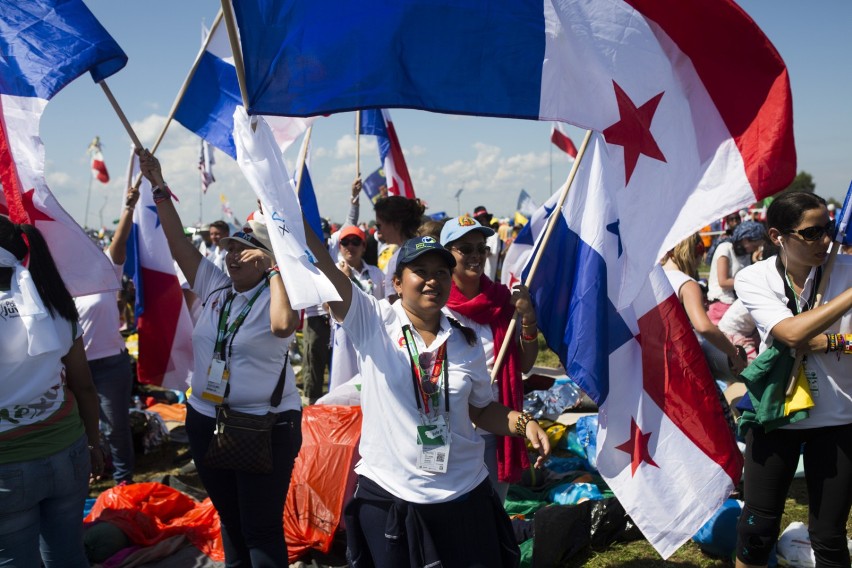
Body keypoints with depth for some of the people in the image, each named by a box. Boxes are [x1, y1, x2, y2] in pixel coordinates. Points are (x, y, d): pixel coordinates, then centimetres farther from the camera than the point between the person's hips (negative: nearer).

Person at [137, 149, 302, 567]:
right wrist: (158, 186, 3)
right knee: (229, 518, 22)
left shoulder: (275, 296, -13)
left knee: (261, 528, 3)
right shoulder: (215, 287, 5)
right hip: (206, 420, 7)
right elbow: (178, 243, 4)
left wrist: (274, 269, -26)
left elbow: (283, 325, -36)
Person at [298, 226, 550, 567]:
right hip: (386, 497, -2)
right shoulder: (371, 321, -7)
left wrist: (524, 423, -3)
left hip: (465, 497, 3)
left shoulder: (466, 342, 3)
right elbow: (320, 264, -17)